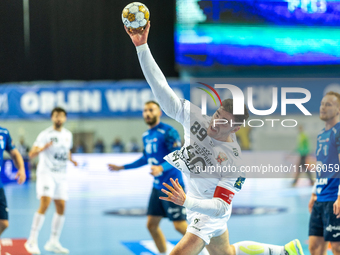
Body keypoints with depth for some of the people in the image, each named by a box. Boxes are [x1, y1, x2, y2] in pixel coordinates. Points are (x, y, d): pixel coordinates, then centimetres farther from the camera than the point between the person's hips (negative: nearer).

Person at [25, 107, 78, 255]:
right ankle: (32, 241, -16)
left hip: (61, 175, 7)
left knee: (61, 207, 5)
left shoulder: (68, 135, 9)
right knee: (45, 204, -20)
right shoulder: (45, 135, -10)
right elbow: (31, 154, -17)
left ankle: (53, 242, 16)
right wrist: (42, 148, -36)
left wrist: (71, 159, 8)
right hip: (46, 173, -7)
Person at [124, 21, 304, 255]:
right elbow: (162, 89, -20)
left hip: (210, 214, -7)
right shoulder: (195, 118, -17)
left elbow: (221, 206, -30)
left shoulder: (235, 161, -29)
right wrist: (142, 46, -29)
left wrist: (186, 201, -47)